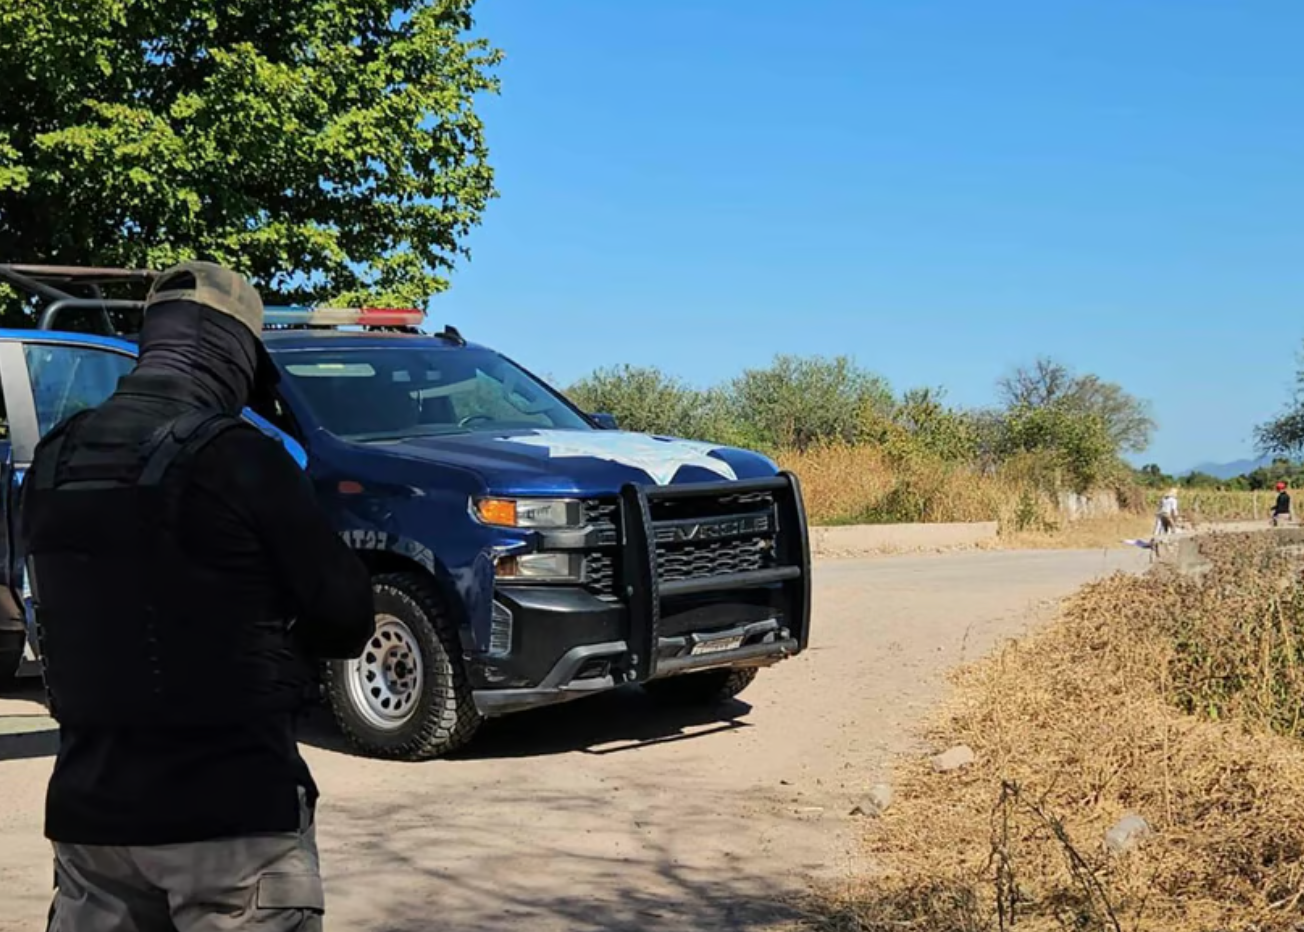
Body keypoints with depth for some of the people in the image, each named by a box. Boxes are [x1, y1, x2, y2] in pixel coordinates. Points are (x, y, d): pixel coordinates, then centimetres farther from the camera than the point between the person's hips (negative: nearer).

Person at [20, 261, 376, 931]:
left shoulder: (52, 462, 5)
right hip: (231, 810, -6)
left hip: (89, 809, 6)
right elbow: (345, 616, -11)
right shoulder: (235, 458, -15)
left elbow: (70, 614, 13)